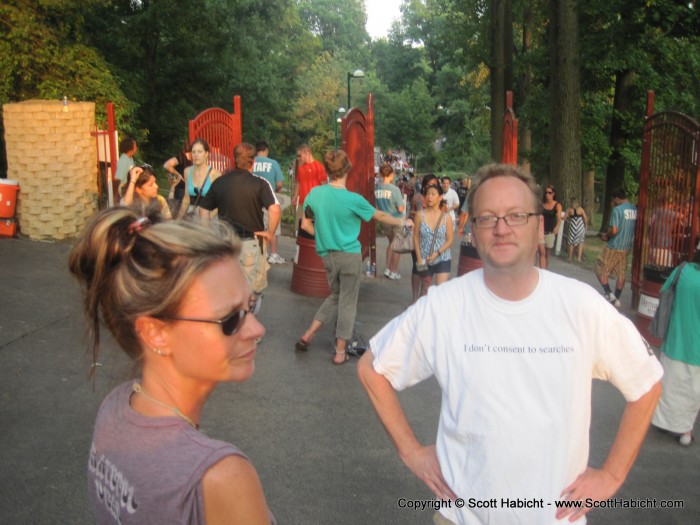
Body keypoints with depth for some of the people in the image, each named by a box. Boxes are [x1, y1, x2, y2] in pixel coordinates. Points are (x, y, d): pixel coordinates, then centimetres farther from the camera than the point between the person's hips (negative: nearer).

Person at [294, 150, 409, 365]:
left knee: (335, 296, 23)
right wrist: (401, 221, 16)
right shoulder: (353, 199, -16)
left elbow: (306, 224, 3)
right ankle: (340, 353, 14)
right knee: (347, 302, 7)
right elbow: (379, 216, -1)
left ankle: (307, 335, 16)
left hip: (327, 255, 5)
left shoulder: (314, 193, -6)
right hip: (350, 256, -4)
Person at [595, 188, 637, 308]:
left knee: (600, 270, 6)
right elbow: (633, 228, 15)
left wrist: (606, 236, -4)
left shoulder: (617, 209, -17)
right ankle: (616, 299, 17)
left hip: (614, 247, -7)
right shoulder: (634, 209, 5)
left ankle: (608, 293, -1)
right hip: (626, 247, 7)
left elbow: (614, 230, -22)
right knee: (621, 274, 12)